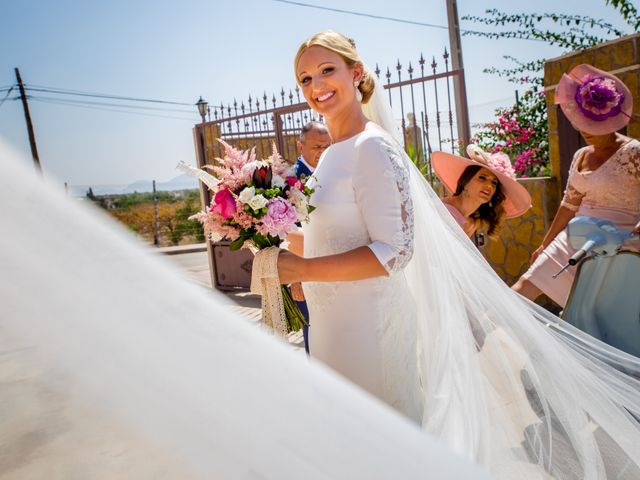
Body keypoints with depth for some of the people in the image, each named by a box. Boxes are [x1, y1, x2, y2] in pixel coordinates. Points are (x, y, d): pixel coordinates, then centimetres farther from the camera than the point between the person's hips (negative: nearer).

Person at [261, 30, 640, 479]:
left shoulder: (373, 147, -15)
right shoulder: (331, 156, 11)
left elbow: (393, 251, -21)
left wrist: (302, 270, -24)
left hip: (370, 324, -9)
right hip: (334, 324, 9)